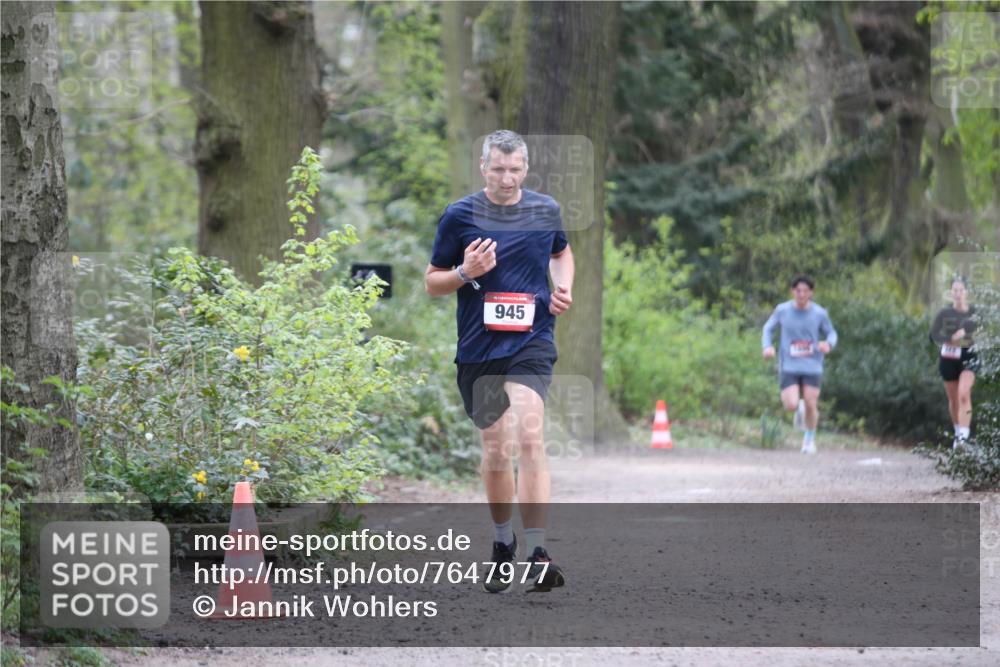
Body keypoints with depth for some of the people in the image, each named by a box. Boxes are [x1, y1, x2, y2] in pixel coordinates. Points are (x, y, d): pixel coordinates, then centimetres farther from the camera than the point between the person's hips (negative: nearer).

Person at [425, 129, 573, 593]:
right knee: (495, 449, 8)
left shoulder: (546, 210, 4)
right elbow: (432, 282, 5)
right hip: (478, 348, 1)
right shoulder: (459, 216, -2)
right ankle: (503, 545, 31)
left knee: (529, 438, -19)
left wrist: (564, 287, 6)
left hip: (532, 342, -1)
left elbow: (561, 253, 26)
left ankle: (537, 555, -23)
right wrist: (464, 273, -15)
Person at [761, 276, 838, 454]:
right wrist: (767, 346, -6)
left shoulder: (819, 313, -4)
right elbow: (768, 328, 13)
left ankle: (810, 439, 25)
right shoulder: (782, 310, -2)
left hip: (812, 367, 0)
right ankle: (799, 407, 26)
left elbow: (831, 333, 8)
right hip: (789, 366, 0)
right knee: (791, 405, -13)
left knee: (811, 406, -1)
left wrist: (828, 344, -15)